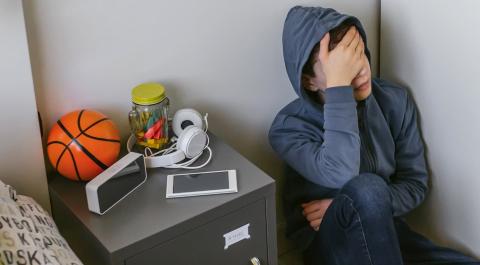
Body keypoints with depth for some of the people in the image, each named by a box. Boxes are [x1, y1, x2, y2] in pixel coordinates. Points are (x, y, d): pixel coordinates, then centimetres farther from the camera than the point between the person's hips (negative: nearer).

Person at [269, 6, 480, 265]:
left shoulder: (395, 101, 0)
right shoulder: (289, 126, -12)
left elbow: (415, 184, 3)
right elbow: (341, 177, -30)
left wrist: (344, 208, -14)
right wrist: (338, 85, -30)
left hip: (385, 230, 4)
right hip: (330, 241, -3)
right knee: (367, 188, -35)